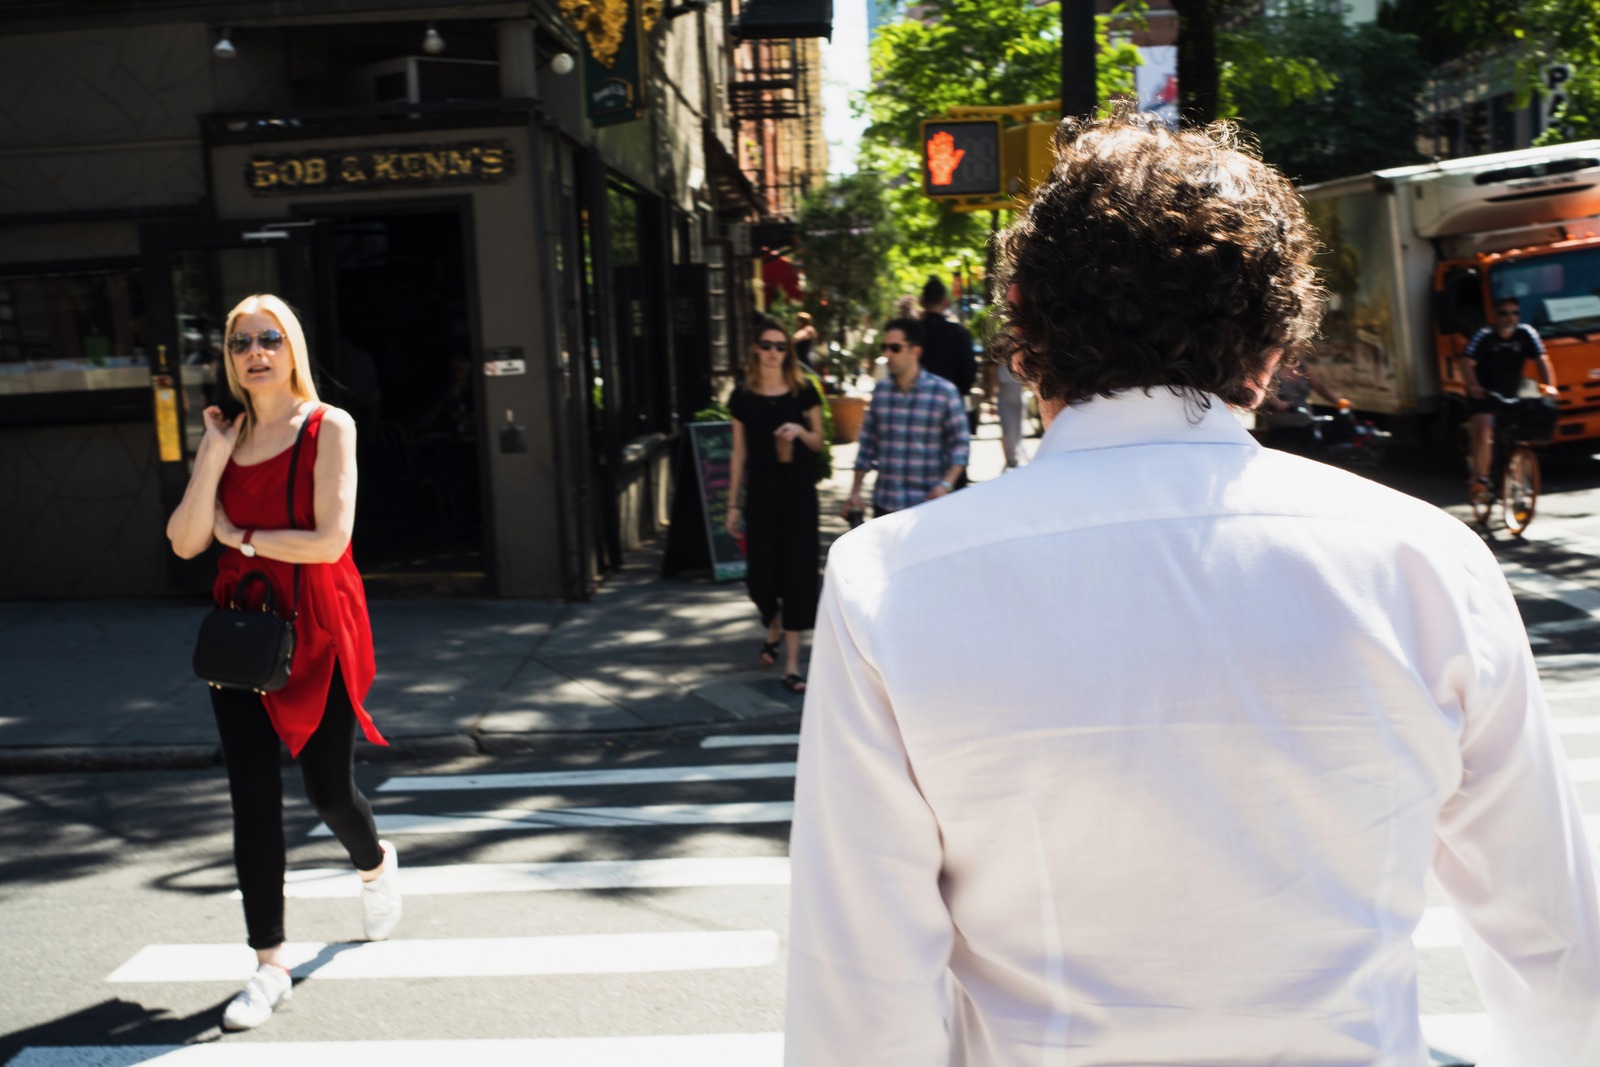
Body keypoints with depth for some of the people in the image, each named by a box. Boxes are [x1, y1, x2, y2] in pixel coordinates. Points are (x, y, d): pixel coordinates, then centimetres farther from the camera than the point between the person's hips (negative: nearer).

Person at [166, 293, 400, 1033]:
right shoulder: (225, 437, 7)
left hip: (319, 635, -3)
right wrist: (213, 458, -12)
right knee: (252, 800, 0)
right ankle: (269, 965, 11)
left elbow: (330, 540, -17)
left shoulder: (328, 428, -7)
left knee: (328, 789, 6)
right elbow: (185, 541, -3)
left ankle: (376, 864, 42)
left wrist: (239, 536, -8)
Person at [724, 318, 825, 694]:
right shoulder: (743, 396, 2)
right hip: (760, 490, 1)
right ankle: (772, 630, 36)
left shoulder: (803, 391, 0)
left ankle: (792, 665, 2)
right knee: (761, 573, 1)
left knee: (797, 571, -3)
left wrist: (800, 431, -15)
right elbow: (739, 453, 6)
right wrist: (733, 503, 5)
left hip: (798, 489, -1)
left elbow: (818, 442, 7)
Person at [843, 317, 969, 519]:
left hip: (928, 504, -4)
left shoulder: (944, 392, -4)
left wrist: (946, 484, -17)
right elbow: (867, 443, 13)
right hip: (884, 504, 4)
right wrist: (855, 492, 11)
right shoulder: (880, 390, 9)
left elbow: (960, 444, -3)